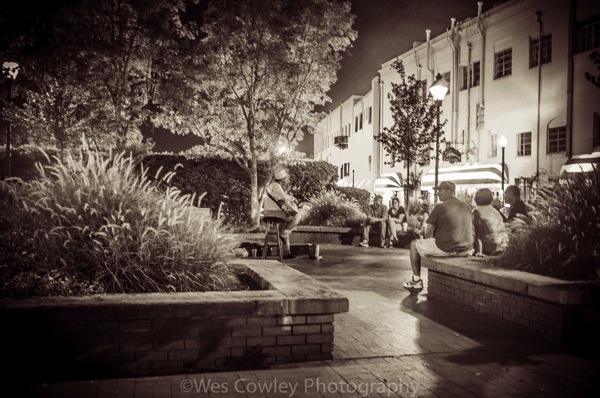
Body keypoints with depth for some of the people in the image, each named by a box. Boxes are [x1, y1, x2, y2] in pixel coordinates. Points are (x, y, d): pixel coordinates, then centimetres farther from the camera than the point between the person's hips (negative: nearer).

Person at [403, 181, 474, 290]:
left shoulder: (440, 207, -9)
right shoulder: (467, 207, 9)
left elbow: (428, 233, -6)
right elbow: (471, 231, 19)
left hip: (445, 249, -6)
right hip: (466, 250, 7)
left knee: (414, 244, 16)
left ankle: (416, 280, 19)